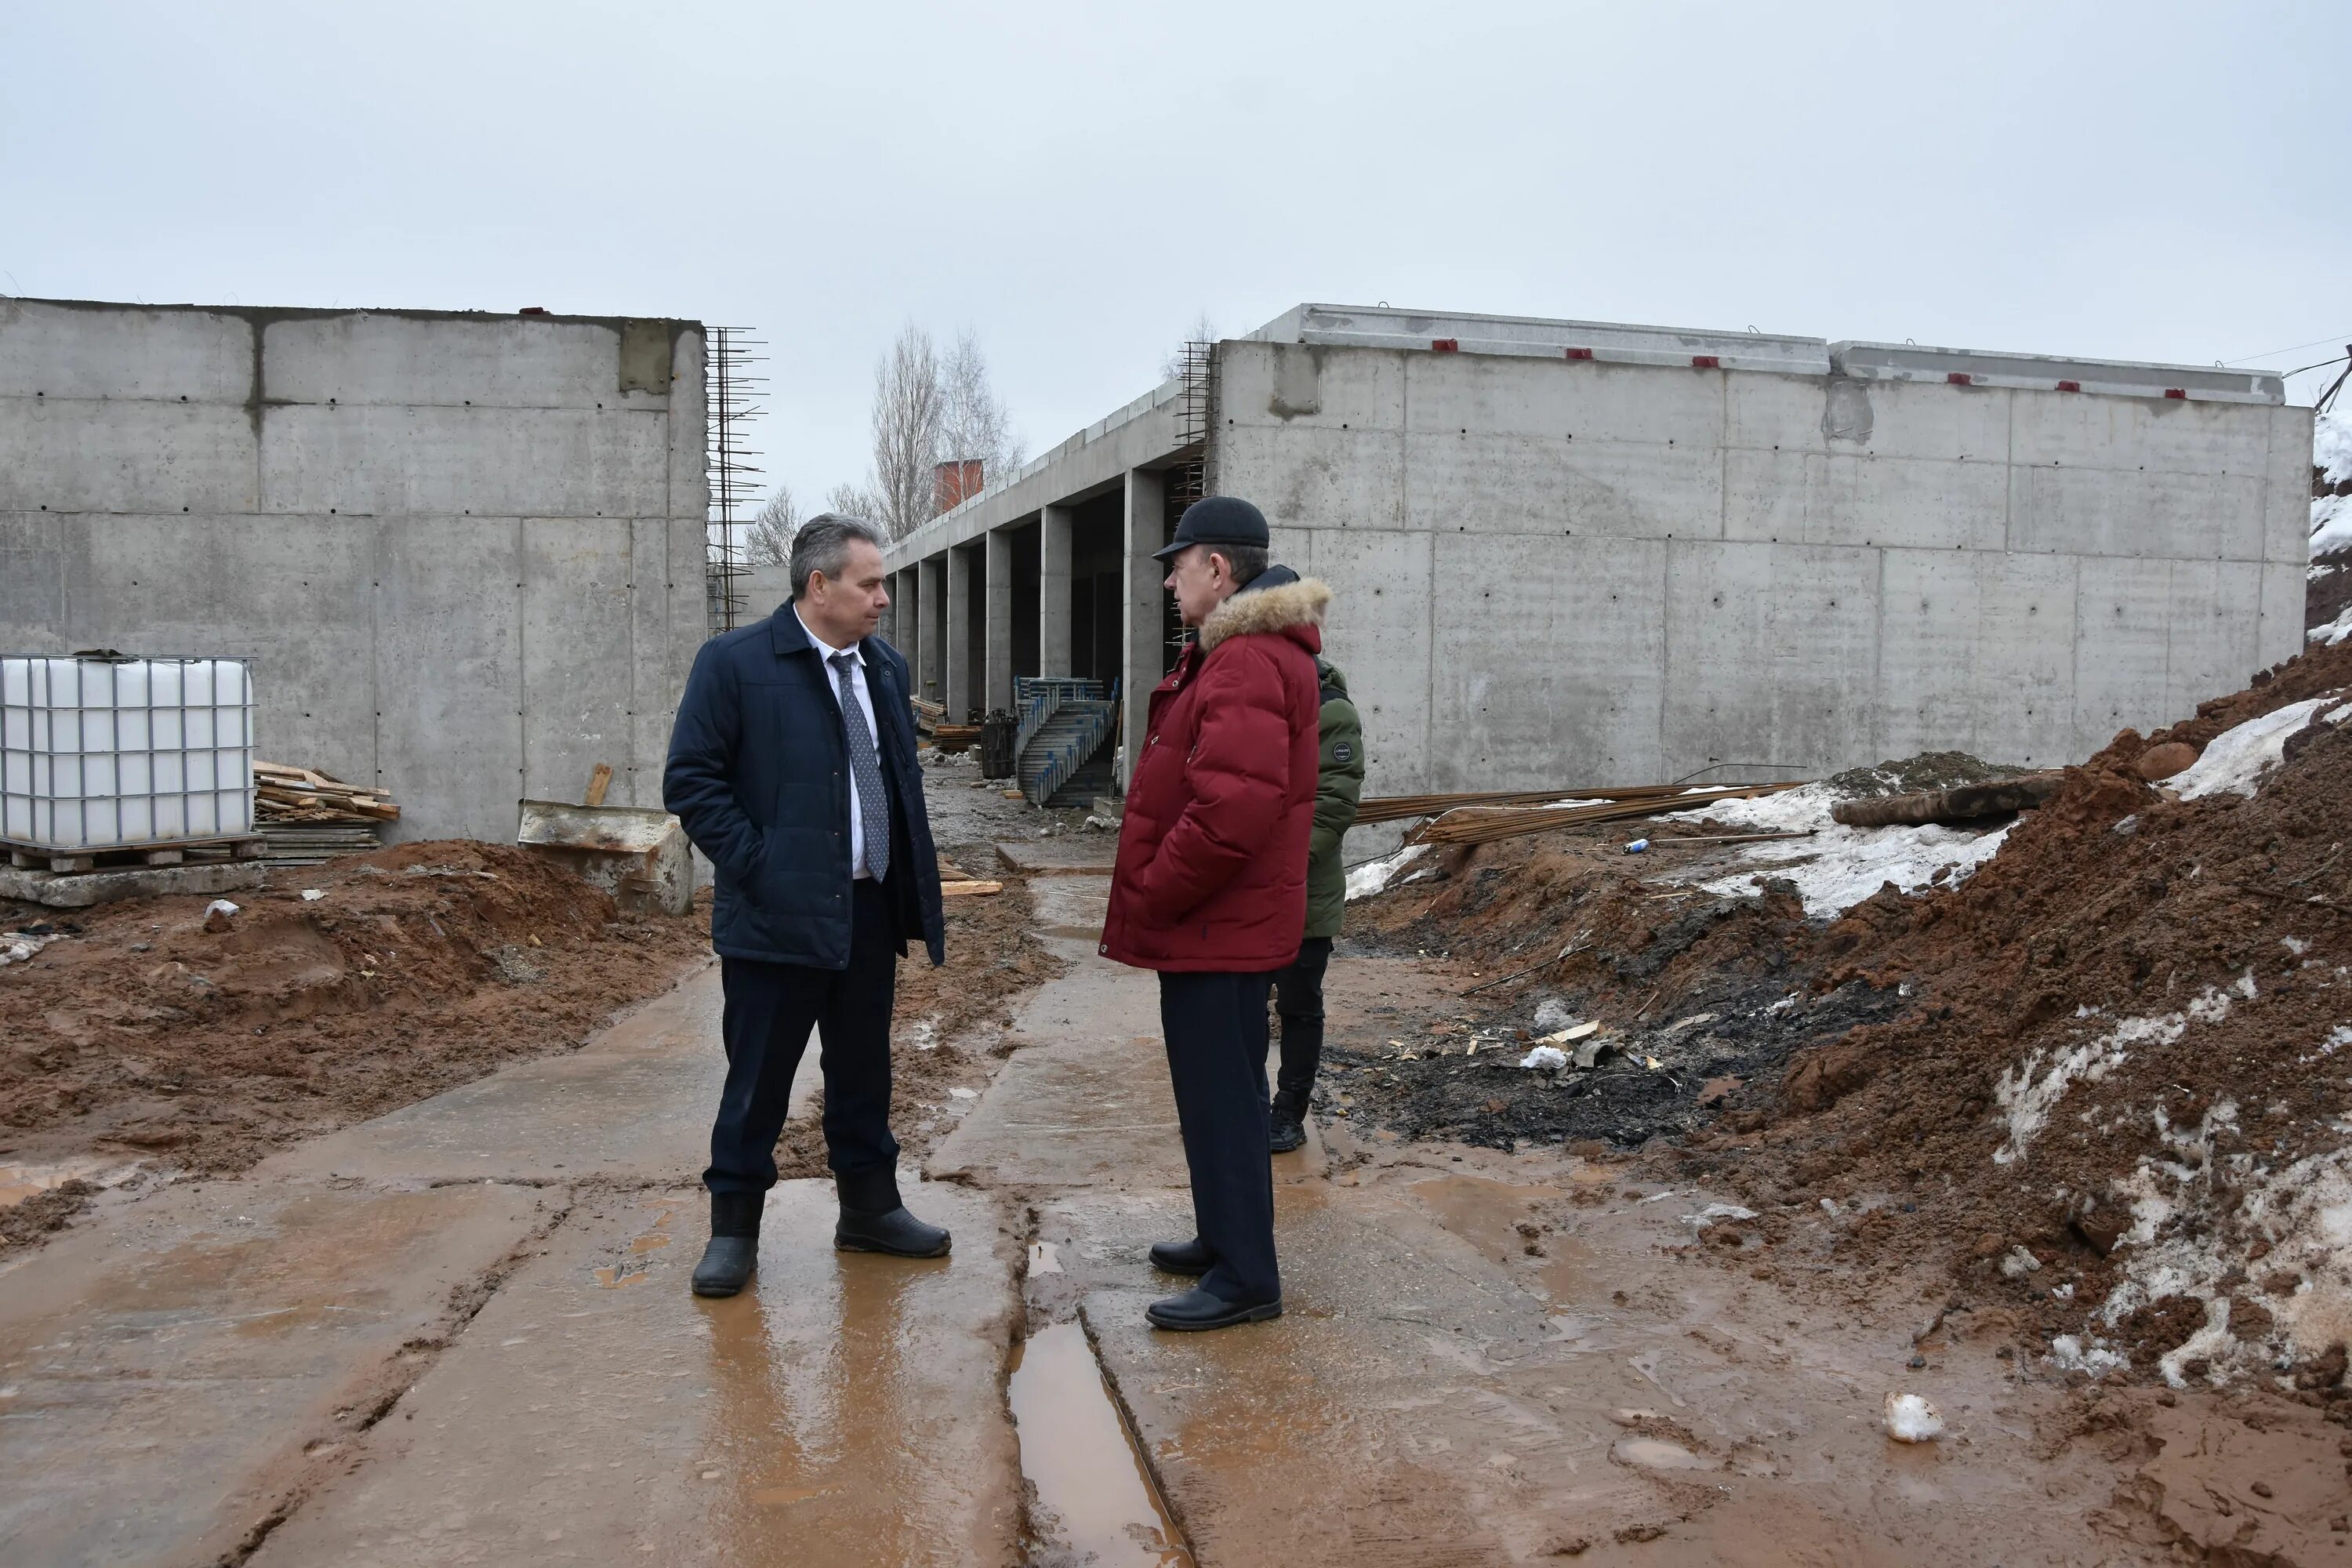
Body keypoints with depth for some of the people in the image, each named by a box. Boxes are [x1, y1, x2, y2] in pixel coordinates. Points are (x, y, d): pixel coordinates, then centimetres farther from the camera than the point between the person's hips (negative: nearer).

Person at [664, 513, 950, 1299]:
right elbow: (691, 779, -10)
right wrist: (754, 866, -15)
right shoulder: (734, 663, -8)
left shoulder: (885, 667, 11)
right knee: (758, 1079, 4)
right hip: (780, 912, -6)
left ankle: (869, 1209, 31)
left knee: (863, 1070, 16)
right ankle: (734, 1227, 19)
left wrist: (913, 880, 9)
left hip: (870, 910, 6)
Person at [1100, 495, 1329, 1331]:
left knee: (1219, 1095, -3)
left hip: (1218, 924, -11)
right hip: (1224, 920, 11)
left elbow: (1233, 808, -30)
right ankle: (1225, 1239, 33)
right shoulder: (1239, 652, 16)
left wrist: (1151, 895, -19)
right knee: (1219, 1088, 20)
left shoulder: (1248, 664, -20)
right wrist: (1159, 893, 16)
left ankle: (1244, 1278, 7)